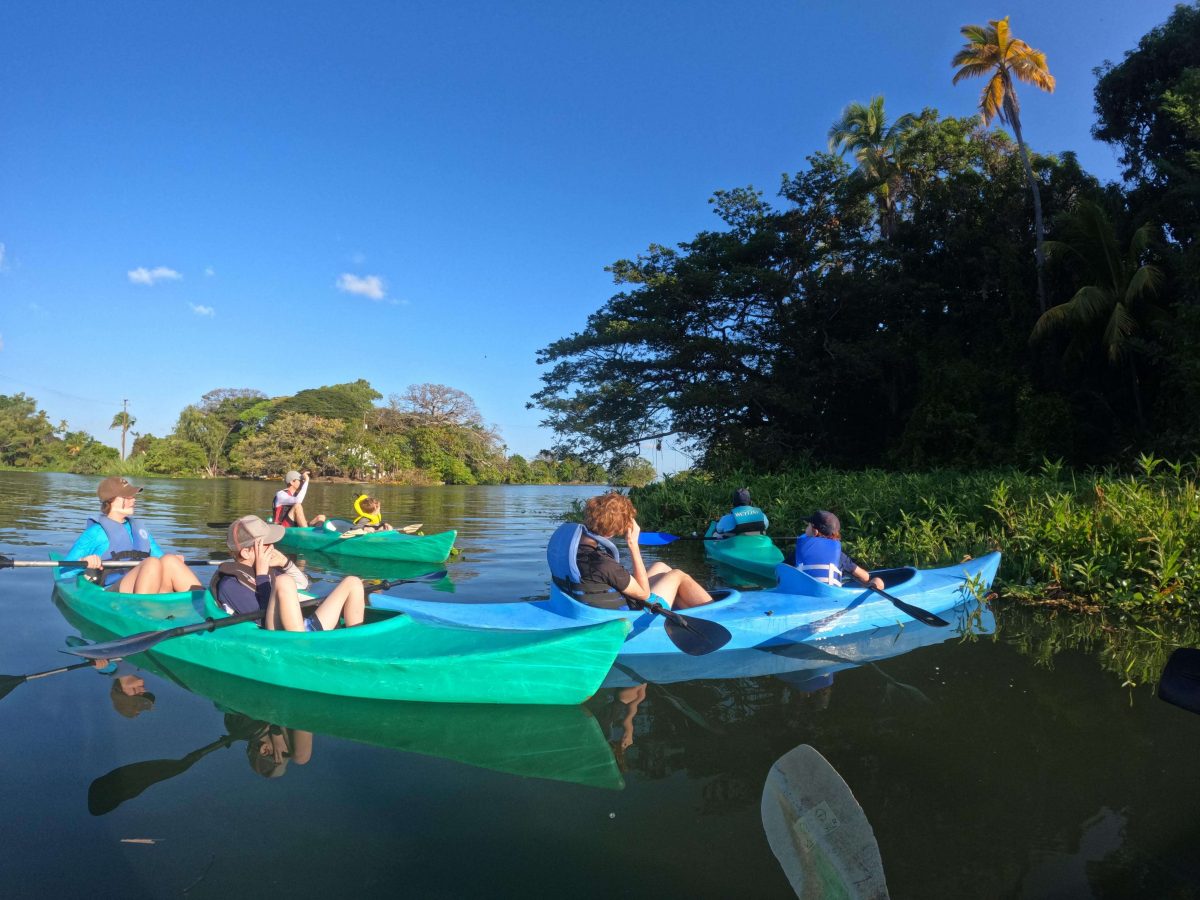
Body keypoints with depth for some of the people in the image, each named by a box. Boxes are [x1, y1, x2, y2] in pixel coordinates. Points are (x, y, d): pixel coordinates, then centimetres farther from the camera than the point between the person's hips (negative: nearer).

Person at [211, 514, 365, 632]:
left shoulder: (266, 568, 18)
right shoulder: (229, 585, -6)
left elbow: (302, 584, 31)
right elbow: (263, 615, -17)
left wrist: (285, 562, 14)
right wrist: (261, 575, -11)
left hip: (307, 630, 9)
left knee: (352, 582, 10)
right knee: (284, 581, -32)